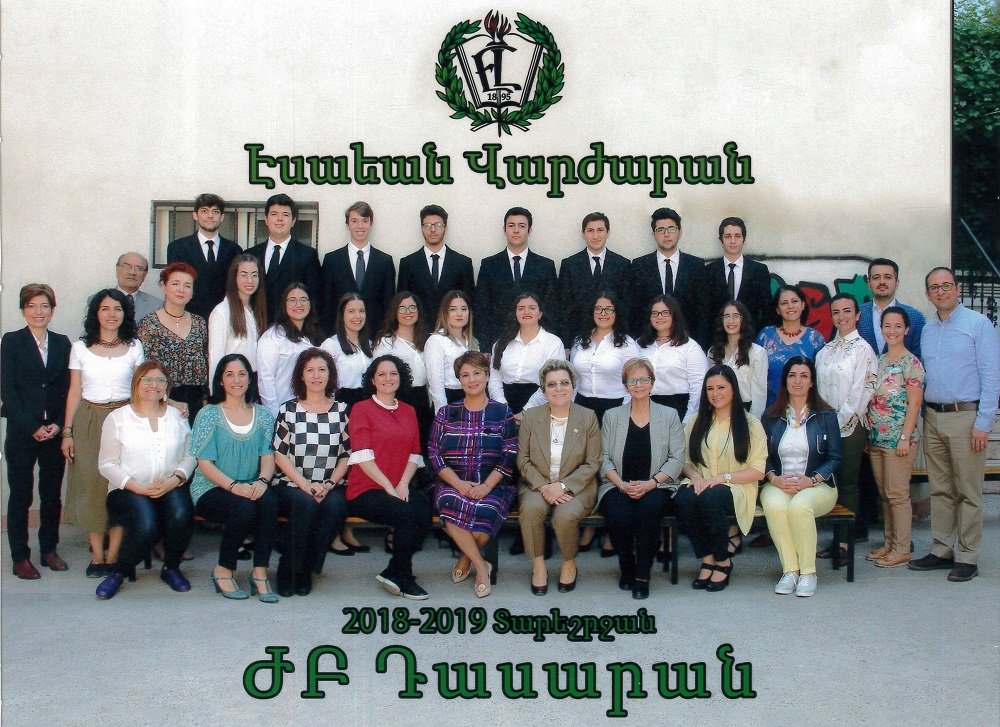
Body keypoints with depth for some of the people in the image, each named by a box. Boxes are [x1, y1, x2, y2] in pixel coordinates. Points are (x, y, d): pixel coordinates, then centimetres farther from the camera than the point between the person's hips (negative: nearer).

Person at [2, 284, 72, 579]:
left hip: (54, 431, 3)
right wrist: (33, 427, -12)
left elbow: (67, 388, 7)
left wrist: (58, 425, -7)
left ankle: (49, 550, 21)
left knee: (52, 494, 8)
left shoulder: (62, 343, 9)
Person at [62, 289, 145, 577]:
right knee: (91, 486, -1)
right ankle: (97, 556, 8)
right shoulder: (80, 348, 6)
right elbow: (74, 392, 7)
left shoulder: (134, 347, 6)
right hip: (88, 421, 1)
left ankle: (113, 555, 4)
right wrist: (67, 431, 1)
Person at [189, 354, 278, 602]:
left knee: (269, 500, -31)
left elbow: (268, 456, 5)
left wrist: (262, 481, -18)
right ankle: (223, 572, -10)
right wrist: (234, 486, -21)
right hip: (211, 489, -3)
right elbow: (205, 463, -6)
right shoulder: (209, 414, 2)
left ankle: (260, 572, -22)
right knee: (244, 508, -33)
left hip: (251, 488, 3)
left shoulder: (263, 415, 12)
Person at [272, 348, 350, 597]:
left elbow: (347, 455, 8)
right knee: (306, 504, -33)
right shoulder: (288, 410, 6)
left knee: (335, 505, -31)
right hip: (291, 485, -1)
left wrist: (329, 484, -9)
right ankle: (289, 570, -15)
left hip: (331, 486, 1)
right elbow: (280, 455, 0)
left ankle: (305, 570, -15)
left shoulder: (341, 410, 10)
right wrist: (305, 485, -12)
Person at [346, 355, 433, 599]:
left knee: (424, 513, -27)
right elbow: (363, 457, -8)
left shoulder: (408, 411, 18)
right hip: (366, 490, -4)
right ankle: (404, 579, -11)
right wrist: (389, 487, -16)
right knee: (406, 514, -31)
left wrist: (403, 483, -6)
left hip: (400, 488, 5)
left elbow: (415, 454, 12)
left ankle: (393, 572, -10)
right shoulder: (361, 409, 1)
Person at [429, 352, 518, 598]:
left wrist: (486, 487, -14)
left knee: (484, 514, -33)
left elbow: (509, 456, 0)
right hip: (453, 484, 1)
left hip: (492, 485, -1)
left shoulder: (503, 413, 9)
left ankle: (466, 559, 1)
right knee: (452, 508, -34)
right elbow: (434, 454, 3)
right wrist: (459, 484, -12)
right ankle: (480, 566, -12)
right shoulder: (446, 413, 12)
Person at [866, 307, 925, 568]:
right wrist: (867, 434, 13)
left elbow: (914, 403, -12)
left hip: (898, 438, -7)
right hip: (876, 438, 7)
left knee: (897, 493, -4)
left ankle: (902, 549, 3)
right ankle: (889, 543, 21)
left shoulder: (911, 363, -8)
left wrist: (905, 437, -17)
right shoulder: (879, 361, 13)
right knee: (884, 494, 12)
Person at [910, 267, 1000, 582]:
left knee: (968, 493, -1)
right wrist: (923, 416, 7)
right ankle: (942, 550, 19)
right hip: (932, 417, 6)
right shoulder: (926, 330, 13)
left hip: (965, 416, -6)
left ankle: (967, 557, 6)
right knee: (940, 491, 11)